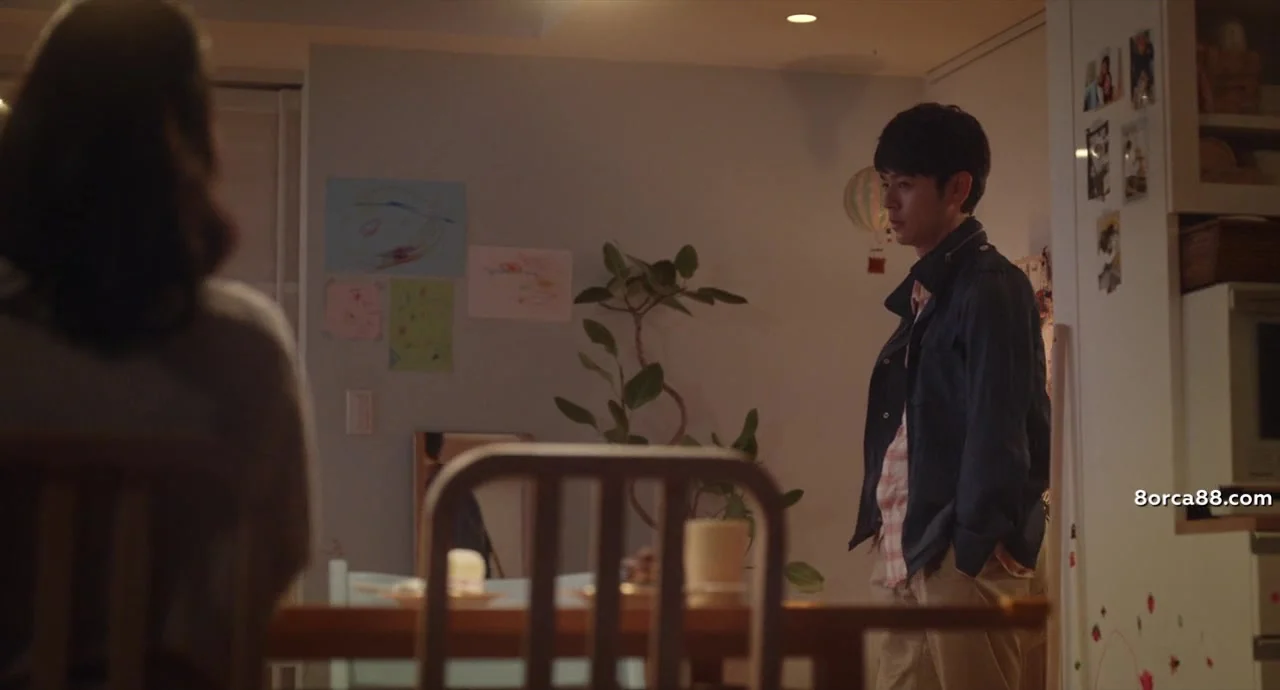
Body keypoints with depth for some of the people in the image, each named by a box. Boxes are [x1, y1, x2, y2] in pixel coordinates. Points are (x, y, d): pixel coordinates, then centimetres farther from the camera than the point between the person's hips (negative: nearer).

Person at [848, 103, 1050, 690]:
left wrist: (974, 545, -17)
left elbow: (1000, 426, -16)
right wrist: (890, 539, 13)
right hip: (906, 556, 9)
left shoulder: (990, 288, -10)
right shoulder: (922, 293, 18)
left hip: (964, 560, -9)